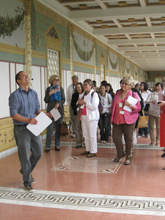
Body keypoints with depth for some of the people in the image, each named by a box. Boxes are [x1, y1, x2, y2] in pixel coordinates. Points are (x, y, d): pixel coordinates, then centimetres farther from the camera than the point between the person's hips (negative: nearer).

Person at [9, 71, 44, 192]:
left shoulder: (34, 93, 10)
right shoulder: (15, 95, -9)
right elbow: (13, 114, -15)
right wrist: (28, 120, -26)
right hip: (21, 129, -6)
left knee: (38, 152, 13)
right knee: (25, 156, 1)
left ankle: (26, 171, 39)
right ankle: (27, 182, 17)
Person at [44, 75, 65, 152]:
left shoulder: (61, 89, 8)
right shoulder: (48, 89, 6)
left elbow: (63, 99, 7)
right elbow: (46, 100, 2)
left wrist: (59, 104, -13)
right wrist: (50, 93, -13)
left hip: (59, 110, 1)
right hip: (50, 111, -1)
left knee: (58, 129, 4)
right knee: (49, 129, -6)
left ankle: (57, 146, 13)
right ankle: (48, 146, 0)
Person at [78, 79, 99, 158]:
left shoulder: (94, 94, -10)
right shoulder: (84, 94, 15)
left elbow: (94, 106, -20)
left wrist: (85, 103, -16)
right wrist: (80, 103, 5)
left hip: (92, 117, -8)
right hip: (84, 116, 8)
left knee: (92, 135, -3)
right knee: (85, 134, 12)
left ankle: (93, 151, 4)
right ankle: (88, 149, 23)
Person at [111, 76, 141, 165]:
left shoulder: (134, 94, -2)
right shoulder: (118, 94, 12)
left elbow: (138, 108, -4)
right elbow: (113, 106, 21)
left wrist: (130, 105, -21)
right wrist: (112, 116, 15)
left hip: (128, 120, -4)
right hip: (117, 120, 4)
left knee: (128, 139, 3)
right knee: (116, 137, 2)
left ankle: (129, 157, 18)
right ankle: (120, 153, 26)